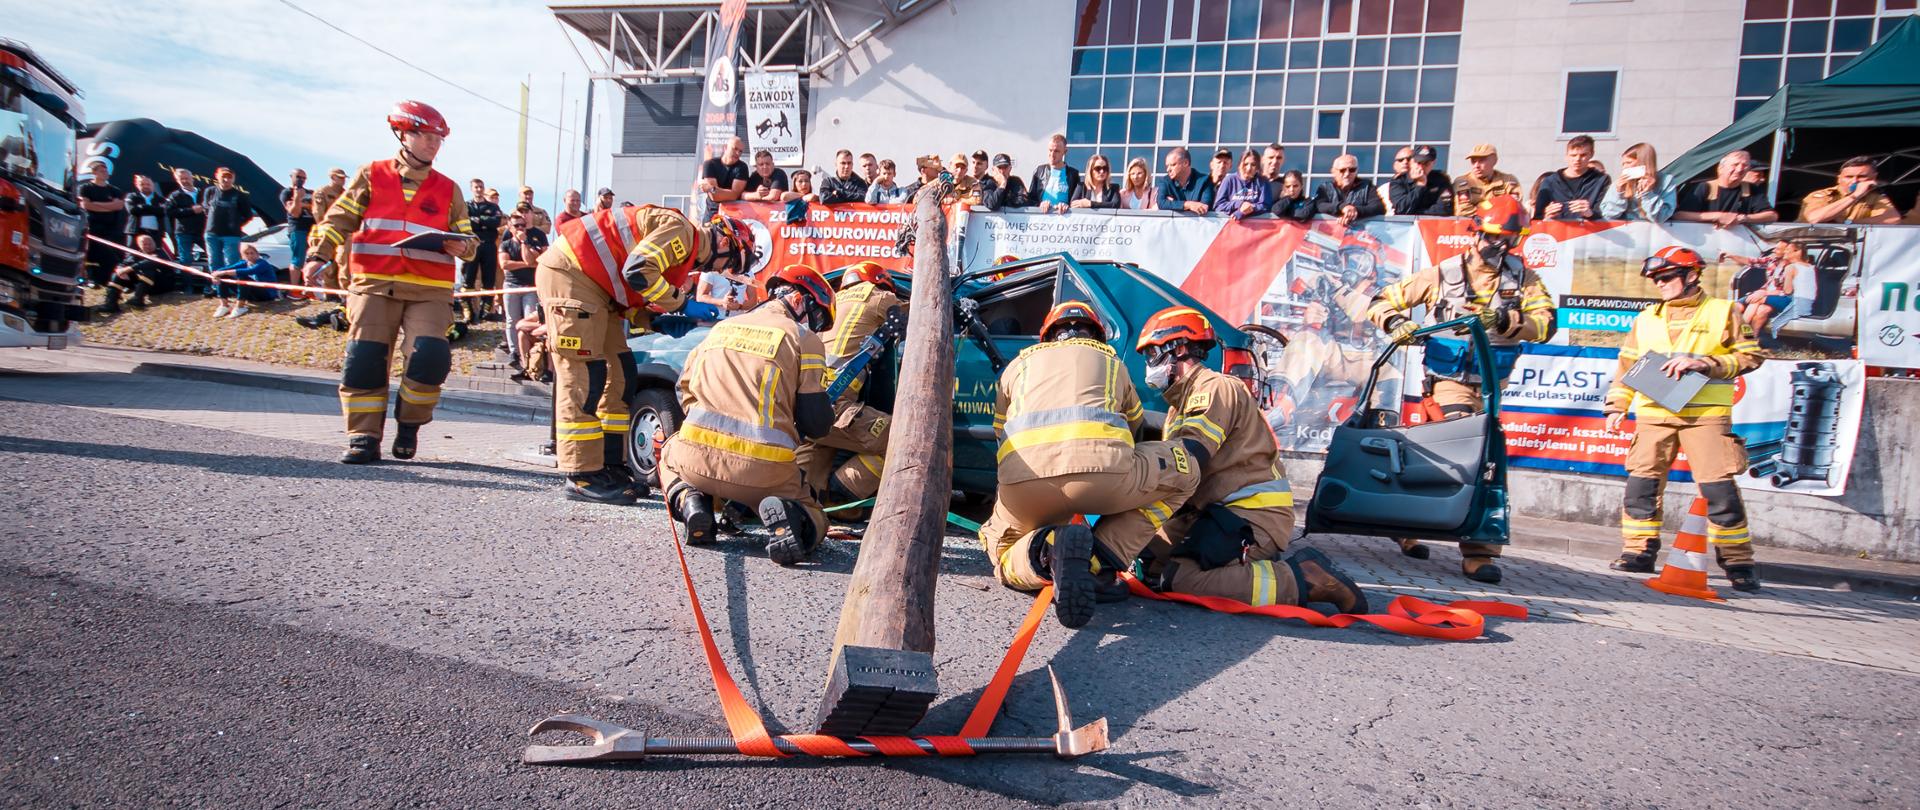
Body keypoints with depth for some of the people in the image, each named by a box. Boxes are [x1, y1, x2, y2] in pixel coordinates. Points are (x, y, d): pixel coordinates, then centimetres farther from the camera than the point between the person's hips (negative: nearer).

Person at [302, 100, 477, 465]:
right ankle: (364, 437, 4)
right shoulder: (371, 176, 10)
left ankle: (409, 423, 7)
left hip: (430, 289, 0)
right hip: (375, 284, 0)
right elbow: (339, 219, 6)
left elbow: (468, 240, 16)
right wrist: (319, 254, -9)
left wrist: (459, 246, -8)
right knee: (364, 358, -8)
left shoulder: (448, 190, 14)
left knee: (430, 355, -17)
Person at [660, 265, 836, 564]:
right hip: (764, 472, -3)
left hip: (697, 458, 4)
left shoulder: (721, 327, 17)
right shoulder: (804, 339, 2)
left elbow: (685, 391, 23)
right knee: (814, 520, 20)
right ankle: (787, 514, -15)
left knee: (668, 455, 38)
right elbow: (816, 424, -1)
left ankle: (688, 499, 6)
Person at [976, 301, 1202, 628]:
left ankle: (1045, 549, -9)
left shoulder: (1019, 364, 35)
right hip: (1103, 467, -2)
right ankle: (1102, 559, 5)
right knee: (1188, 462, 24)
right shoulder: (1111, 361, 35)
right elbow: (1136, 426, 51)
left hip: (1023, 481, 2)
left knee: (1003, 554, 31)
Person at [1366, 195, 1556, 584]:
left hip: (1490, 387, 4)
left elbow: (1546, 323, -14)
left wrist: (1507, 320, -31)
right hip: (1451, 380, -3)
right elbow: (1382, 302, 0)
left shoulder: (1523, 279, 3)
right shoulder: (1444, 274, -2)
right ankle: (1477, 549, -13)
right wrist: (1396, 323, -21)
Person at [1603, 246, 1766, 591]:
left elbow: (1752, 355, 3)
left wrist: (1705, 363, -11)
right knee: (1641, 481, -2)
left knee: (1719, 487, -8)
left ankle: (1738, 560, 4)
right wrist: (1617, 405, 11)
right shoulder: (1646, 319, 16)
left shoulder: (1722, 311, 6)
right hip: (1654, 413, 4)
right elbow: (1627, 365, 19)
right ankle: (1639, 552, 7)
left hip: (1706, 412, -3)